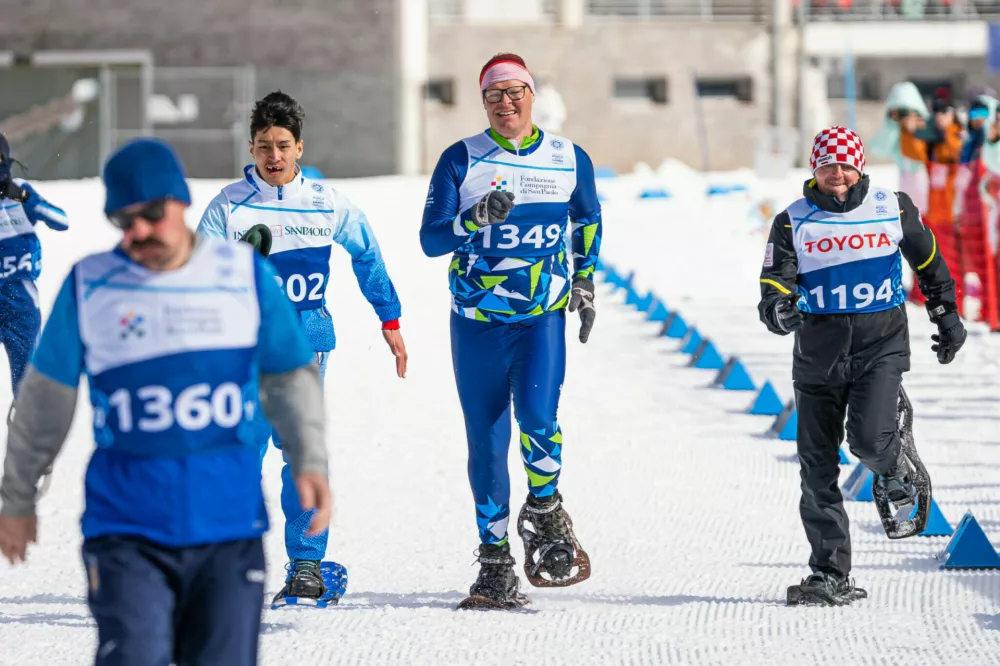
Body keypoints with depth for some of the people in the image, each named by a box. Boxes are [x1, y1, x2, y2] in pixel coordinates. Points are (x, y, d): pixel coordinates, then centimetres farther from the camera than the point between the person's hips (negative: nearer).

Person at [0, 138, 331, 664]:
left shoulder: (245, 274, 4)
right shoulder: (89, 286, 2)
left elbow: (290, 377, 13)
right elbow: (46, 398, 12)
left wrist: (309, 461, -2)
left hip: (230, 529, 1)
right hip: (126, 532, -1)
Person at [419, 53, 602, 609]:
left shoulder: (569, 160, 4)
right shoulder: (462, 160, -2)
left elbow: (588, 220, 23)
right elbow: (431, 239, -7)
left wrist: (585, 281, 19)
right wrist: (480, 218, -23)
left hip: (542, 316, 0)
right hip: (476, 319, 0)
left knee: (537, 417, -22)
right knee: (487, 442, 4)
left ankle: (545, 510, 5)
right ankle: (496, 559, 14)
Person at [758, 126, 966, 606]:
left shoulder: (893, 208, 3)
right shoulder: (793, 222, 2)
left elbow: (928, 262, 17)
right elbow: (775, 282, -5)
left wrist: (947, 316, 21)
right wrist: (778, 311, -28)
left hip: (881, 344, -2)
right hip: (819, 349, 2)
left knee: (869, 439, -23)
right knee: (818, 471, 1)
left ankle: (895, 466, 17)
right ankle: (830, 576, 9)